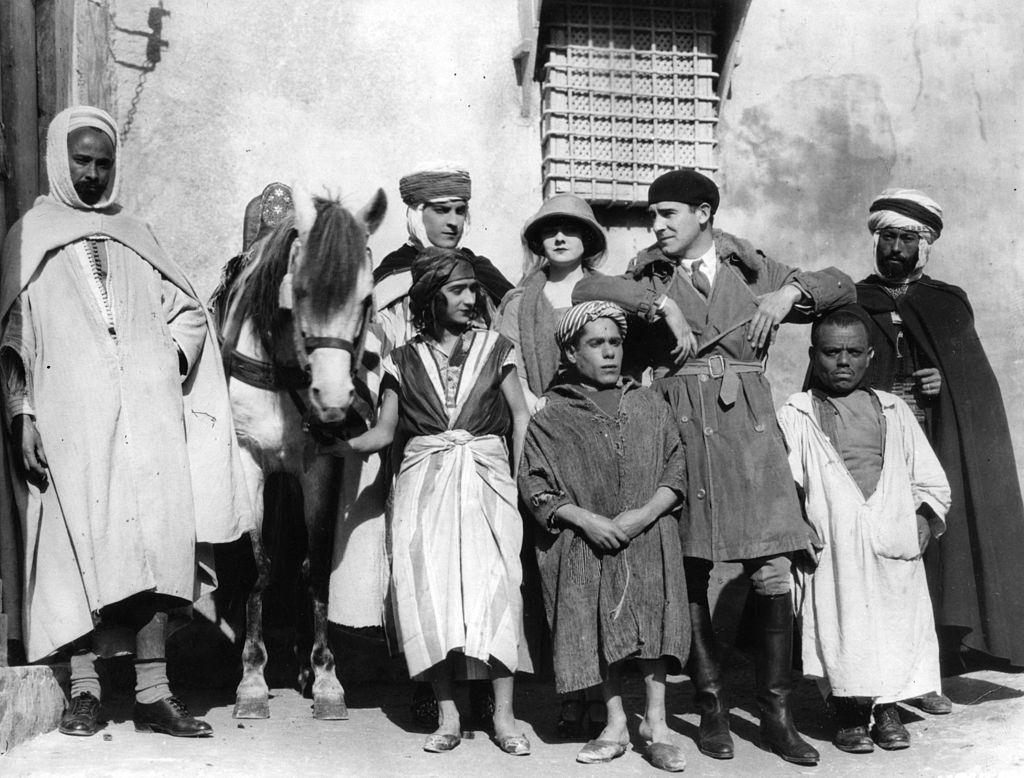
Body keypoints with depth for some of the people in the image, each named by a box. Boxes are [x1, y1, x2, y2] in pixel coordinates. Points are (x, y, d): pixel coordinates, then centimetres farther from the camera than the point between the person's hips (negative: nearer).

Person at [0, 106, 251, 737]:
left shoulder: (135, 235, 19)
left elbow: (189, 311, 22)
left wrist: (172, 364, 5)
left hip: (151, 414, 2)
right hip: (70, 419, -2)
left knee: (158, 545, -3)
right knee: (80, 544, -4)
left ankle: (153, 691, 1)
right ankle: (85, 689, 5)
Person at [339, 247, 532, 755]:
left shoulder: (494, 349, 8)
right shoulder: (404, 361, 8)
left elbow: (521, 417, 6)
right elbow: (383, 433, 8)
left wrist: (521, 482, -4)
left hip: (486, 480, -1)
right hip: (424, 484, 1)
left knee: (495, 586, -9)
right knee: (429, 590, -5)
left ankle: (503, 716, -3)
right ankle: (447, 715, 4)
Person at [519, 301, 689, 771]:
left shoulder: (649, 405, 8)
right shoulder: (550, 415, 2)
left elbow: (676, 468, 6)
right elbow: (533, 485, -2)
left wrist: (645, 513, -10)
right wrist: (585, 519, -13)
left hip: (650, 537, 1)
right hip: (585, 543, -1)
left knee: (654, 621, -5)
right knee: (601, 631, 2)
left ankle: (656, 723, 6)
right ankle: (615, 725, 15)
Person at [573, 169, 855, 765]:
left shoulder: (755, 270, 13)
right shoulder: (650, 279, 11)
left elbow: (843, 286, 17)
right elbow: (586, 289, -7)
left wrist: (791, 291, -1)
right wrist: (662, 304, -14)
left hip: (751, 431, 0)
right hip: (682, 430, 0)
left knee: (773, 570, -3)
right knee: (689, 573, 2)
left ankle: (777, 712, 8)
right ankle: (712, 707, 15)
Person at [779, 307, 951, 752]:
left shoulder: (893, 411, 17)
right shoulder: (794, 416, 9)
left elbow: (929, 481, 18)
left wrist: (924, 519, 3)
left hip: (894, 537, 3)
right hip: (833, 542, -2)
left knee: (897, 619, -2)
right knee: (840, 620, -7)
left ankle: (888, 709, 13)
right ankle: (847, 713, 8)